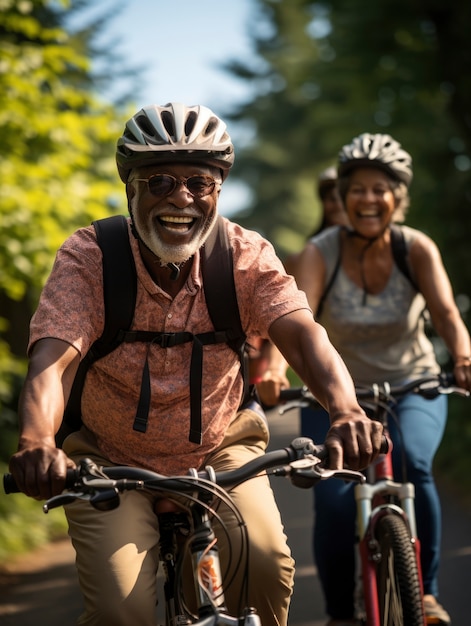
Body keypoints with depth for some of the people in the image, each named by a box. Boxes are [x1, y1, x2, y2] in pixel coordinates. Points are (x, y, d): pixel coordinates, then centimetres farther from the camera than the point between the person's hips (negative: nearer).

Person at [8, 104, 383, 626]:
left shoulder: (245, 256, -13)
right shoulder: (88, 256, -17)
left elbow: (301, 332, -27)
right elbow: (52, 357, -31)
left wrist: (346, 411, -49)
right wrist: (36, 442, -53)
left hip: (218, 452, 1)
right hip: (112, 463, -1)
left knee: (263, 561, -25)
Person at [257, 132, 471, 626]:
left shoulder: (417, 250, -13)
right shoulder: (322, 252, -15)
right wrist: (274, 368, -51)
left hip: (412, 388, 0)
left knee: (411, 463, -31)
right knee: (334, 502, -19)